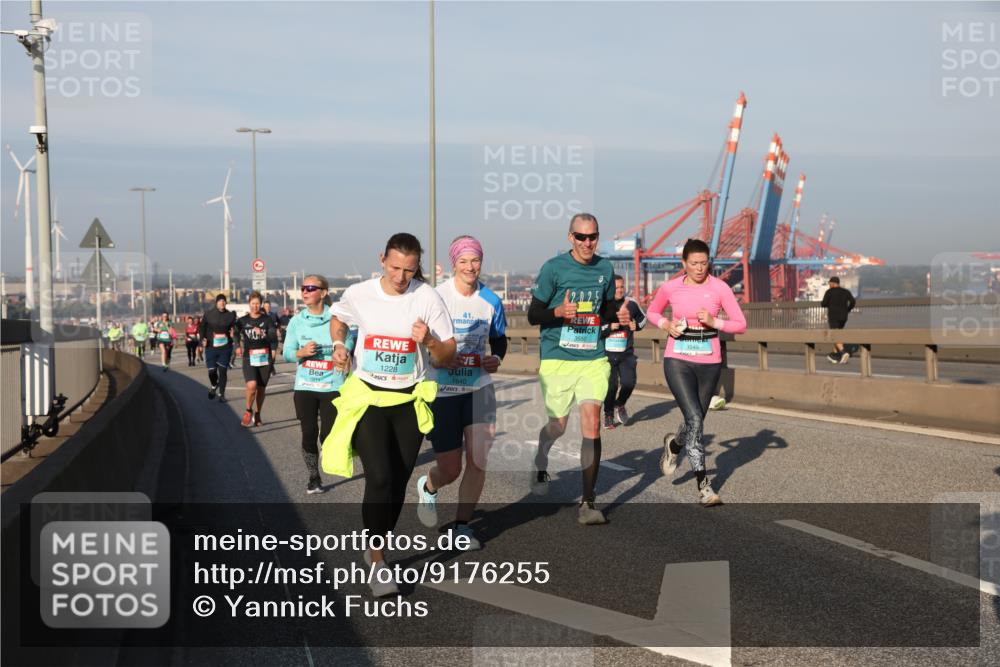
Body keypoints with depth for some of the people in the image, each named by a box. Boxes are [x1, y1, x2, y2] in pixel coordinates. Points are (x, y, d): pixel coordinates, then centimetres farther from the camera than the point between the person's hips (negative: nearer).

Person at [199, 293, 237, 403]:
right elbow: (202, 327, 5)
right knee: (212, 371, 1)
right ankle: (214, 386, 33)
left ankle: (222, 394, 12)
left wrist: (233, 334, -11)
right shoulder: (208, 314, 0)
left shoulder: (230, 315, 1)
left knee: (223, 371, 1)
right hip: (211, 347, 0)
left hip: (225, 348, 0)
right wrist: (203, 339, -10)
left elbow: (234, 328, 11)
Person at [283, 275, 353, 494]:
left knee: (328, 435, -3)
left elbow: (349, 343, 2)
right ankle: (313, 477, 18)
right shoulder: (297, 321, 3)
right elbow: (287, 352, 3)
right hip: (304, 386, 2)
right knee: (308, 433, 1)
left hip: (332, 386, -2)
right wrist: (302, 352, -16)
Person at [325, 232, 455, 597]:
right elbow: (338, 319, 18)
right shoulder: (358, 294, -6)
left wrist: (429, 341, -25)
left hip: (410, 402, 1)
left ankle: (376, 547, 30)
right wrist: (338, 345, -1)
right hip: (367, 398, -1)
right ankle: (377, 563, -3)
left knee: (398, 483, 7)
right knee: (379, 479, -15)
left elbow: (447, 358, -5)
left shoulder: (427, 299, -9)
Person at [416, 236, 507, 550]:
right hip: (442, 391, -3)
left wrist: (496, 358, -7)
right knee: (449, 469, 3)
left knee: (478, 460, -5)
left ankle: (462, 526, 12)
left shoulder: (491, 300, 0)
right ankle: (428, 487, 40)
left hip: (479, 388, 3)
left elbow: (499, 340, 14)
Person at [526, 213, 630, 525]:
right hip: (557, 358, -2)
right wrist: (558, 312, -23)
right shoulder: (554, 268, -6)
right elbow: (533, 315, -4)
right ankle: (540, 466, 42)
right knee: (558, 425, 6)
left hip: (593, 359, 2)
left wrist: (618, 316, 0)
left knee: (591, 425, -10)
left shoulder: (605, 269, 6)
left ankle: (588, 503, -4)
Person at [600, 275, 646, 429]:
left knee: (629, 382, -8)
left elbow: (642, 317, 21)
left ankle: (620, 405, 23)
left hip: (627, 353, 3)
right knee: (611, 385, -3)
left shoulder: (631, 304, 2)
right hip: (607, 352, -2)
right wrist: (609, 327, -20)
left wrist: (637, 325, 1)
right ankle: (608, 414, 19)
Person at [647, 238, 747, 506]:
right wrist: (665, 324, -5)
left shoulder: (720, 288, -4)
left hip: (709, 362, 2)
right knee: (694, 418, -16)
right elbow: (652, 312, 16)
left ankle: (674, 446, 48)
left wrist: (714, 322, -18)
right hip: (678, 360, -2)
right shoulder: (670, 287, -2)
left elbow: (741, 324, -2)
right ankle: (703, 484, -11)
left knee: (696, 420, 13)